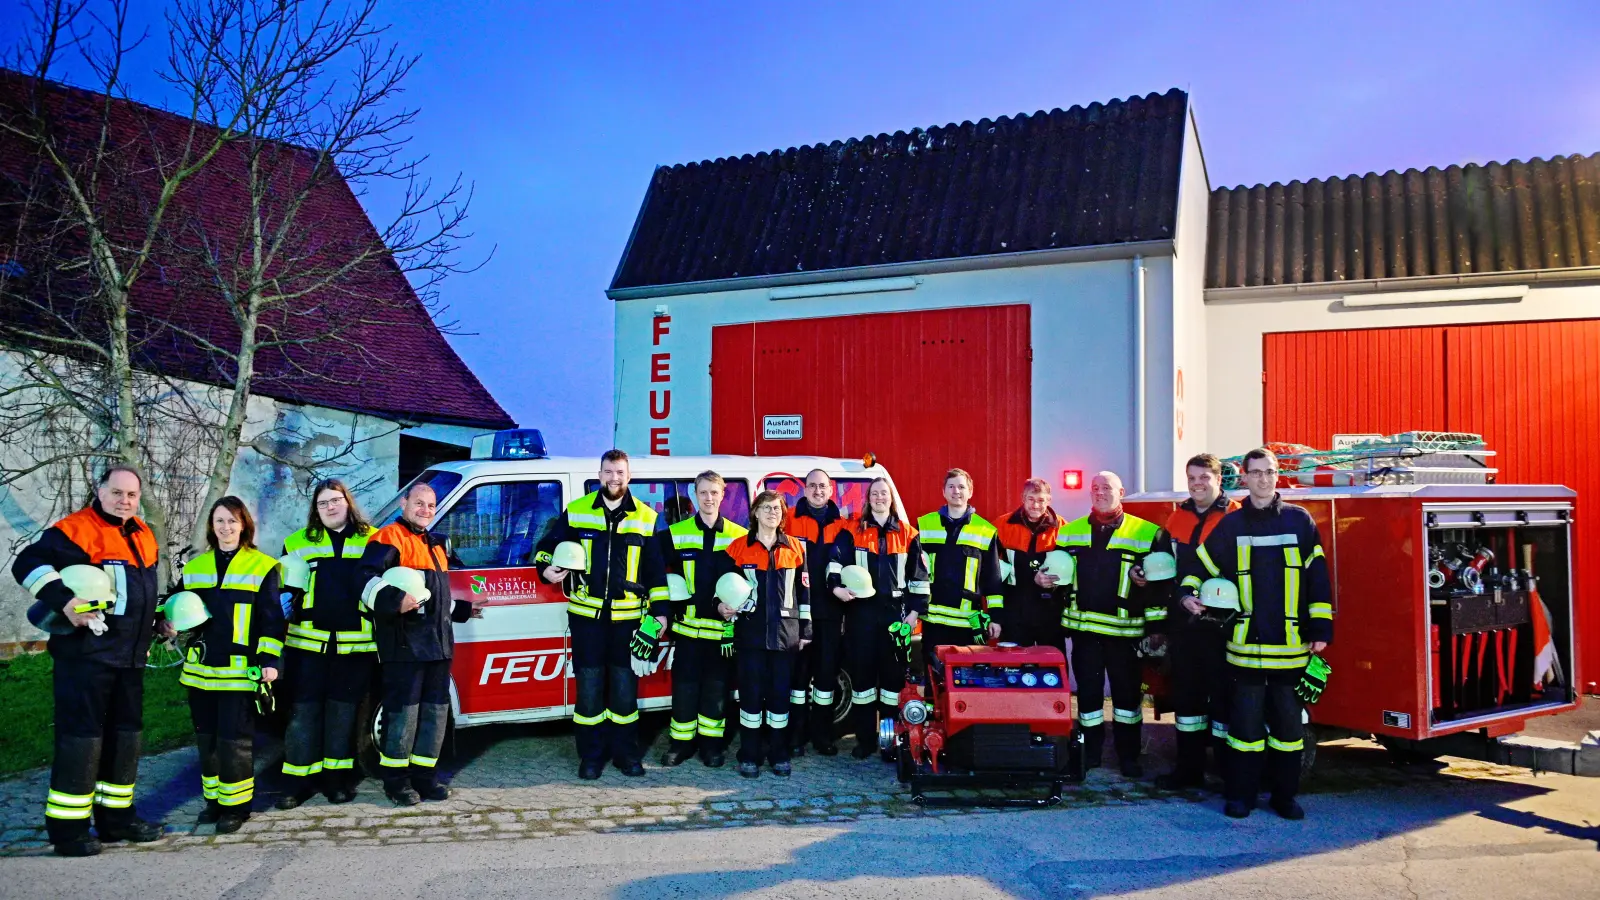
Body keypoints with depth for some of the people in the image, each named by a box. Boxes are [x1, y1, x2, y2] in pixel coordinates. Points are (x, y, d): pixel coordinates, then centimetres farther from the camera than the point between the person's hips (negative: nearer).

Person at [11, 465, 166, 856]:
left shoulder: (144, 536, 14)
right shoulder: (77, 530, -12)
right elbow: (28, 564, -19)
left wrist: (158, 620, 19)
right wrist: (64, 601, -29)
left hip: (130, 657, 8)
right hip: (86, 653, -8)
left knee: (126, 733, 12)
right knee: (81, 734, -5)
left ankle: (116, 816, 23)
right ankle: (67, 826, 4)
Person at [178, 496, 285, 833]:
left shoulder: (262, 567, -2)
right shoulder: (194, 567, 13)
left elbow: (272, 619, -4)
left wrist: (270, 659, -11)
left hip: (240, 670, -5)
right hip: (201, 668, 5)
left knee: (234, 739, -3)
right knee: (206, 737, 12)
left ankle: (236, 805, 7)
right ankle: (213, 799, 24)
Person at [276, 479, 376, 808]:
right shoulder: (297, 543, 9)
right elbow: (282, 586, 15)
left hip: (354, 644, -1)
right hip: (308, 642, 1)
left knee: (343, 711, 7)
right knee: (304, 711, 3)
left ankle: (337, 778, 18)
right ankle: (300, 780, 12)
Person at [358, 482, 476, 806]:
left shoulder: (434, 544, 22)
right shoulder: (390, 538, -6)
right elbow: (366, 578, -21)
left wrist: (463, 609, 35)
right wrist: (395, 600, -34)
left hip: (438, 644, 9)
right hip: (404, 644, -9)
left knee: (436, 710, 10)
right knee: (403, 711, -5)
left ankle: (424, 774, 20)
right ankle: (396, 780, 5)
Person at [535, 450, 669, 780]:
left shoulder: (646, 517, 5)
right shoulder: (576, 511, 3)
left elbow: (656, 570, 8)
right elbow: (548, 544, 12)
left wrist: (660, 610, 5)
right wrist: (545, 568, -9)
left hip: (628, 616, 0)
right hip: (587, 615, 0)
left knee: (625, 687, 6)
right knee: (589, 687, 3)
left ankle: (626, 753, 18)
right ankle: (591, 755, 14)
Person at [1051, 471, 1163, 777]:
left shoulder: (1146, 533, -2)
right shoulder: (1069, 532, 8)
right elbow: (1058, 573, 17)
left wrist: (1155, 625, -8)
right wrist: (1045, 579, -3)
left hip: (1124, 629, -2)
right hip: (1084, 628, 3)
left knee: (1127, 693, 6)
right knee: (1088, 691, 9)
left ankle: (1129, 756, 19)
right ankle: (1091, 752, 22)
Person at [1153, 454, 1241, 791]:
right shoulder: (1176, 519, 11)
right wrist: (1182, 597, -9)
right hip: (1183, 622, 5)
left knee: (1223, 695, -3)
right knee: (1186, 693, 12)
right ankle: (1189, 768, 22)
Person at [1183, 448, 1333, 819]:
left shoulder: (1299, 521, 5)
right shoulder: (1231, 524, 6)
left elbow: (1317, 576, 3)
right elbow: (1200, 564, 13)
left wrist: (1321, 629, -2)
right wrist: (1188, 593, -4)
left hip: (1291, 643, 0)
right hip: (1246, 642, 0)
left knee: (1289, 720, 8)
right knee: (1246, 720, 4)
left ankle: (1285, 794, 19)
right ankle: (1240, 794, 13)